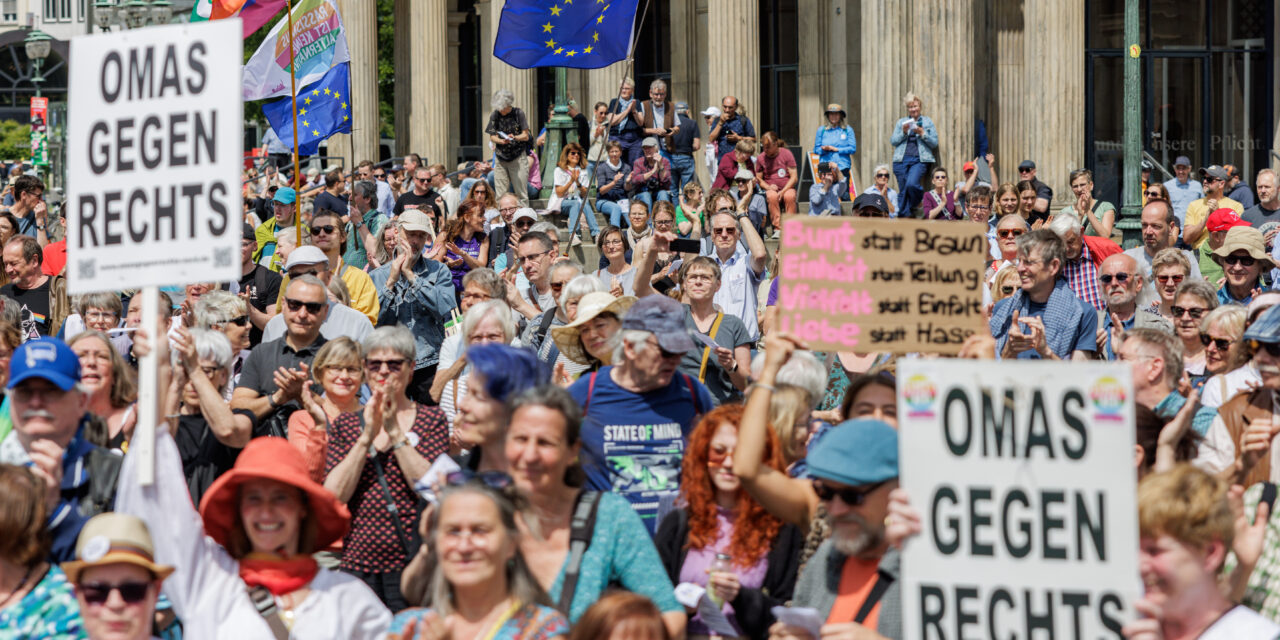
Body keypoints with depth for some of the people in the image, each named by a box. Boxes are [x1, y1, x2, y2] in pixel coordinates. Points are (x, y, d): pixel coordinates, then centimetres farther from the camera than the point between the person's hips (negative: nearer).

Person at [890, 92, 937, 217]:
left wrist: (922, 133, -8)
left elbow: (934, 143, 6)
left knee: (911, 184, -25)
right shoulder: (901, 122, 17)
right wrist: (903, 132, -6)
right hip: (901, 160, 3)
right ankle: (904, 216, 8)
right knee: (903, 191, 0)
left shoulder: (927, 122, 12)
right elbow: (893, 141, 10)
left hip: (919, 160, -3)